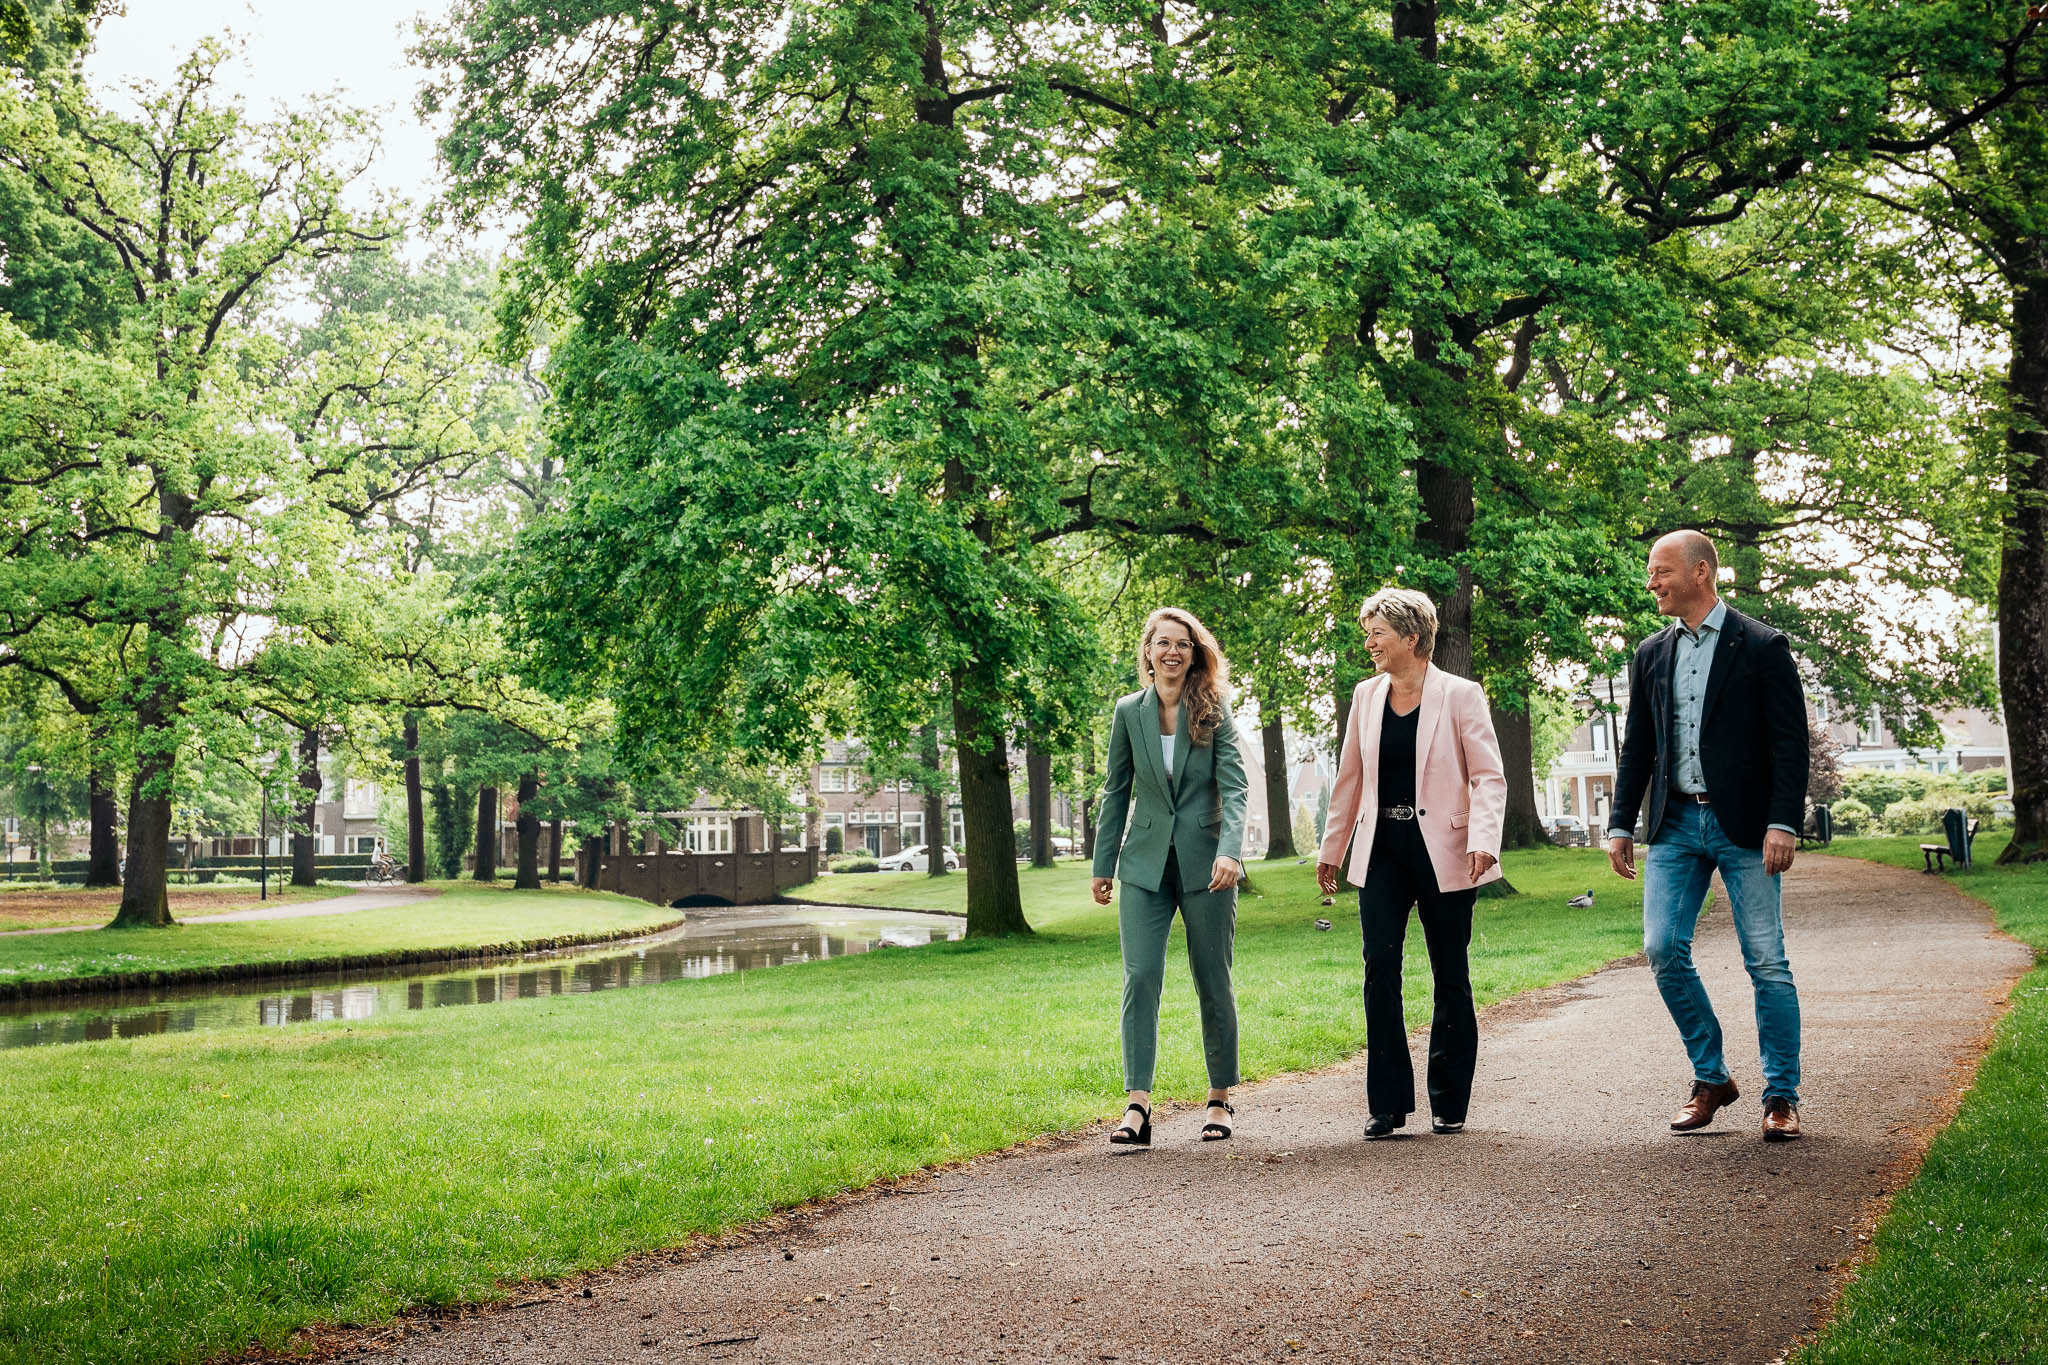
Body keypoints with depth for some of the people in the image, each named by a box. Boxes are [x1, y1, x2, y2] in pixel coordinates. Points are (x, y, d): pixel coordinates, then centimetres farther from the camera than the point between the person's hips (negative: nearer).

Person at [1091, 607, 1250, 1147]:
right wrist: (1102, 864, 11)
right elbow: (1116, 792, 12)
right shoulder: (1128, 712, 6)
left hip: (1204, 861, -1)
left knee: (1213, 983, 5)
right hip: (1145, 863, 1)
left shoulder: (1214, 711, 0)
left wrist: (1230, 850, -22)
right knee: (1140, 976, -11)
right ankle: (1138, 1104, -12)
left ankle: (1221, 1099, 19)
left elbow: (1234, 786, -8)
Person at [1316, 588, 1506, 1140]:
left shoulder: (1460, 695, -5)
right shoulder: (1366, 696, 8)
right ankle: (1388, 1104, 2)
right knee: (1380, 969, -5)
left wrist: (1484, 840, -22)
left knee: (1450, 976, 5)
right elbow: (1350, 778, 16)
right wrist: (1331, 850, 18)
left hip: (1442, 851, -3)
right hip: (1382, 851, 4)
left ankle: (1450, 1103, 17)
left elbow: (1489, 777, -7)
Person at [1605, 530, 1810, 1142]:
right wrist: (1620, 825, 10)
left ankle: (1781, 1096, 10)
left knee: (1767, 961, -2)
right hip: (1674, 824, 4)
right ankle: (1711, 1079, 12)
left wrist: (1784, 823, -15)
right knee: (1663, 949, -4)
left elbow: (1790, 743, -6)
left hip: (1743, 826, -4)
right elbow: (1637, 747, 15)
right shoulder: (1650, 655, 12)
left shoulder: (1762, 647, -2)